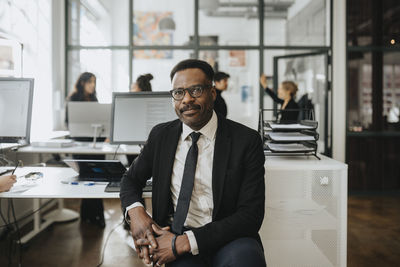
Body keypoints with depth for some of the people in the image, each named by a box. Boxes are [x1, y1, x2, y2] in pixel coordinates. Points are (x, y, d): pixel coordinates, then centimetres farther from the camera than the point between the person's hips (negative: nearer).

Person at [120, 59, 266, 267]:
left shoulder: (246, 141, -5)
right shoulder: (161, 135, 7)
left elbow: (251, 216, -11)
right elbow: (131, 179, 18)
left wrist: (184, 242, -20)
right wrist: (135, 212, -7)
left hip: (228, 240, 0)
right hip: (174, 234, 1)